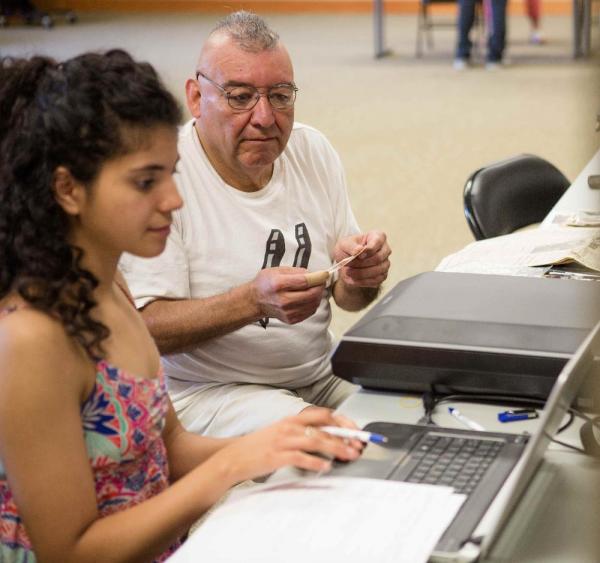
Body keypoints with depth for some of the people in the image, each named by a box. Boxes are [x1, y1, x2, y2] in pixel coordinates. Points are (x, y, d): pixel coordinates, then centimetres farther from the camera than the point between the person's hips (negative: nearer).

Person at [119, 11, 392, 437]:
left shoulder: (314, 151, 4)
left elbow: (347, 298, 9)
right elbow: (146, 327, -20)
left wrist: (360, 276, -16)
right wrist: (254, 300, -34)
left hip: (319, 373, 7)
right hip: (205, 391, -7)